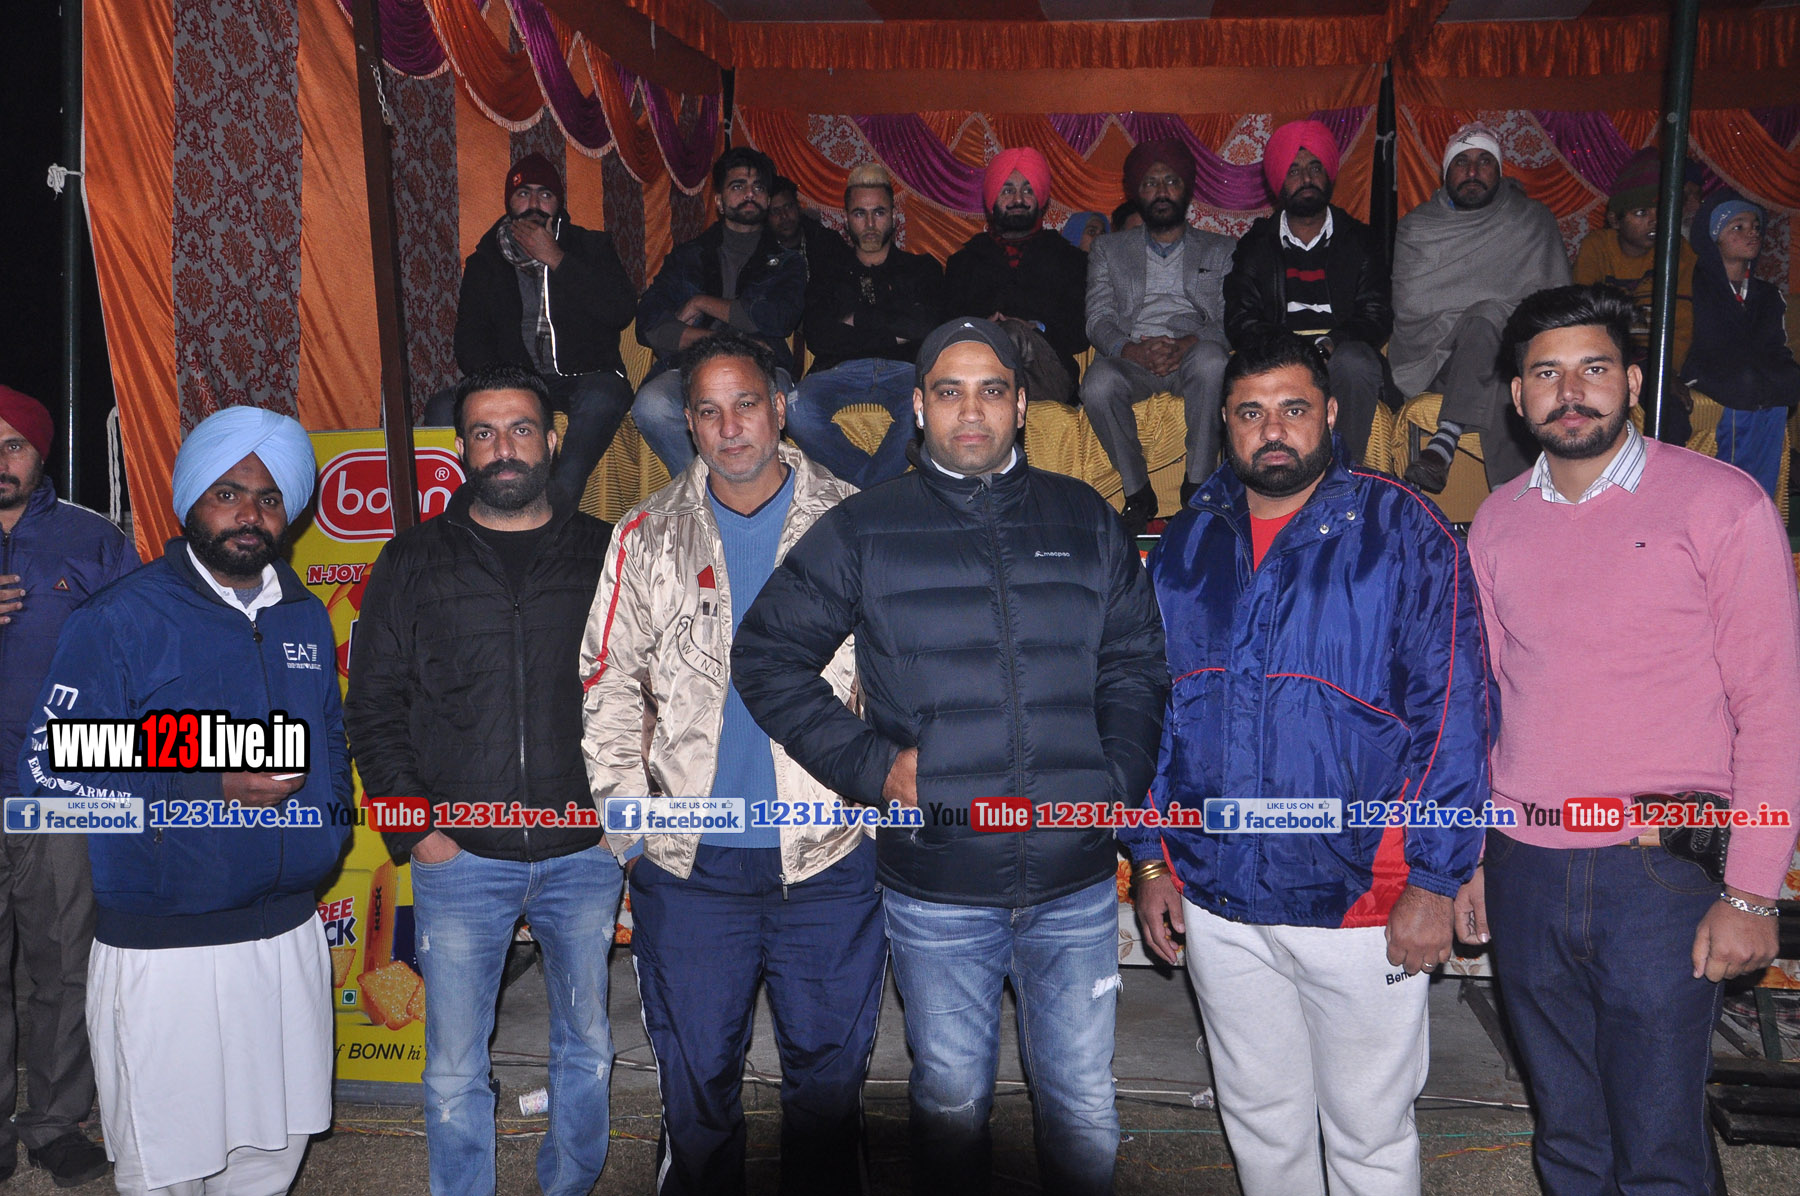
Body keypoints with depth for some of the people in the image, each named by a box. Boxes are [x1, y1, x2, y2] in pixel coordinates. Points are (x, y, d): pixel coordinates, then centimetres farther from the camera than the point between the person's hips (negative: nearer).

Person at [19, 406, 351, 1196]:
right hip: (163, 947, -5)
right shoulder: (119, 621, -10)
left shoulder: (305, 618, 9)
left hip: (290, 931, 5)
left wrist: (329, 822, 2)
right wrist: (209, 790, -20)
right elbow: (50, 774, -14)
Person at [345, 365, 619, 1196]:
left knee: (587, 1048, 16)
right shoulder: (414, 562, 3)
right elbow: (373, 708, 4)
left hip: (585, 853, 1)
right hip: (460, 856, -1)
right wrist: (414, 829, -3)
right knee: (455, 1070, 7)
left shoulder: (604, 554, 4)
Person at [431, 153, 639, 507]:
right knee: (443, 409, -24)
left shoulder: (591, 247, 12)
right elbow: (470, 343, 11)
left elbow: (622, 311, -6)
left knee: (602, 397, -38)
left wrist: (556, 260, -8)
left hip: (585, 378, -2)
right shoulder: (485, 261, 17)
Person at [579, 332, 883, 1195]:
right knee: (697, 1079, 14)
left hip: (831, 864, -1)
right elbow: (608, 687, 7)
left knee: (828, 1076, 13)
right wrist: (630, 821, 0)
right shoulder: (647, 538, 4)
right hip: (689, 867, 1)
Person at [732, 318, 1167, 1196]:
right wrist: (869, 764, -7)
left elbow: (1135, 668, 12)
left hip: (1078, 885, 2)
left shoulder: (1086, 522, 6)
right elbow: (765, 658, 3)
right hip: (935, 891, -1)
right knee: (951, 1105, 16)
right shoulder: (862, 531, -1)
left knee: (1085, 1110, 15)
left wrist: (1119, 782, -2)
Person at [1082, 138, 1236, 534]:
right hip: (1131, 356, 1)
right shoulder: (1109, 250, 23)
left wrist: (1187, 344, -17)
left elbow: (1232, 320, 5)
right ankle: (1137, 493, -17)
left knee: (1213, 361, -37)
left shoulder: (1220, 250, 21)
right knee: (1098, 385, -34)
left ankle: (1197, 486, -25)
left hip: (1191, 354, 0)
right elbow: (1098, 318, 8)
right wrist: (1133, 350, -16)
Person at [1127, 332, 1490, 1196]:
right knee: (1257, 1120, 20)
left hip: (1360, 898, -3)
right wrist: (1149, 861, 8)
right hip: (1214, 900, 4)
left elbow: (1451, 710, -8)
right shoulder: (1188, 542, 6)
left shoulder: (1400, 531, -6)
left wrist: (1434, 881, -12)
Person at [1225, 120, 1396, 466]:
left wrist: (1328, 343, -16)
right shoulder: (1255, 246, 18)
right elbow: (1241, 323, 6)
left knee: (1354, 362, -36)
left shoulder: (1360, 240, 18)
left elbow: (1377, 317, 7)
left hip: (1343, 351, 0)